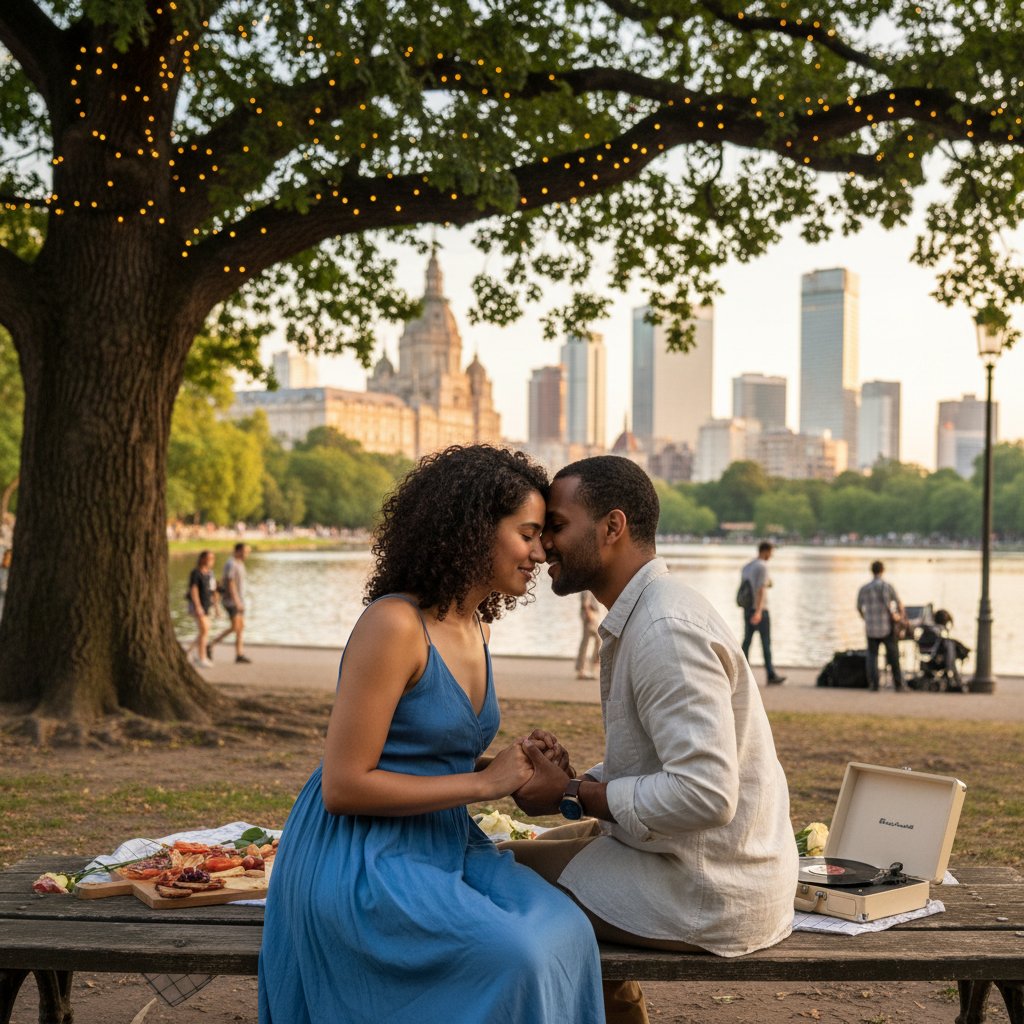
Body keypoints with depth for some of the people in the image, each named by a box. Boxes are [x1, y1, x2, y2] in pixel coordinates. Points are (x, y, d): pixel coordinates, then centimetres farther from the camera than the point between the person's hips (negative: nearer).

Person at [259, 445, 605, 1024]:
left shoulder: (475, 630, 9)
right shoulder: (393, 624, -18)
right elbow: (343, 787, -19)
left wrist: (519, 769, 1)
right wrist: (483, 782, -16)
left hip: (445, 843, 8)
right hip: (360, 859, -8)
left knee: (564, 933, -18)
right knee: (509, 960, -27)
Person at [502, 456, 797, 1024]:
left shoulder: (666, 628, -21)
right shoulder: (645, 612, 10)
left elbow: (704, 794, -28)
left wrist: (571, 795, -18)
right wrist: (567, 774, -1)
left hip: (708, 893, -9)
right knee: (548, 846, 24)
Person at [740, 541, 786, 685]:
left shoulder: (746, 567, 14)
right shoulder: (763, 566, -12)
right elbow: (761, 590, -21)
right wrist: (758, 611, -27)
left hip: (747, 609, 7)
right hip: (760, 610, -7)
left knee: (747, 641, 6)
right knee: (766, 642, -2)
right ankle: (771, 675, 1)